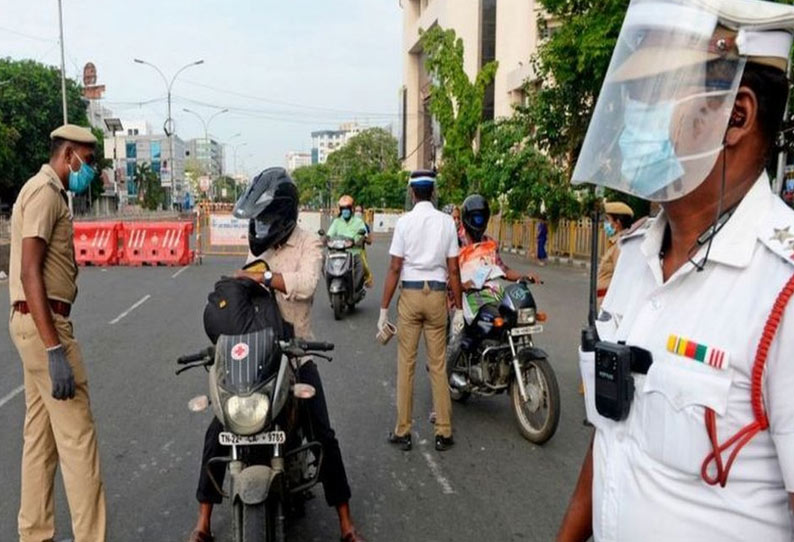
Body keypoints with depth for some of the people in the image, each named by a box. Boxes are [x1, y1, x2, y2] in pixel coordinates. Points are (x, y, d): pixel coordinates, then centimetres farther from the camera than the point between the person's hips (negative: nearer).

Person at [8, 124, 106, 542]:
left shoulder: (48, 192, 18)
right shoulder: (45, 191, -13)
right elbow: (30, 273, -21)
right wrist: (55, 349, -25)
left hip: (36, 322, 10)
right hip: (42, 322, -10)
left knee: (41, 432, 14)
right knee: (77, 435, -7)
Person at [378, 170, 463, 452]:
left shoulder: (404, 221, -5)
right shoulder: (446, 222, 0)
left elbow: (394, 268, -7)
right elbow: (453, 269, 0)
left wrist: (384, 308, -1)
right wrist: (459, 308, 7)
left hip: (410, 294, -1)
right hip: (437, 294, 2)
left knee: (406, 364, 6)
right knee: (438, 366, 8)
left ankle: (403, 431, 14)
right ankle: (443, 433, 14)